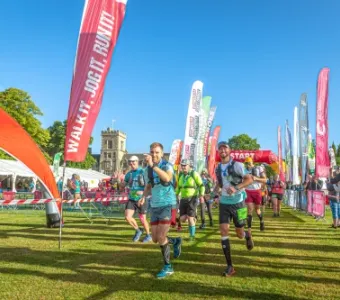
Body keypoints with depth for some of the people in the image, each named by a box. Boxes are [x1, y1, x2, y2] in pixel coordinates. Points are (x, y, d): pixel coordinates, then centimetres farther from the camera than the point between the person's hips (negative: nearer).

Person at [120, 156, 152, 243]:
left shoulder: (142, 172, -10)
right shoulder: (128, 174, 7)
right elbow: (122, 186, 13)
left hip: (141, 199, -5)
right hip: (131, 199, 5)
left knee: (142, 219, 4)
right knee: (128, 217, -6)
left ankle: (148, 235, 28)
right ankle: (138, 230, 20)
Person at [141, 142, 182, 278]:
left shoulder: (167, 165, -13)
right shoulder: (148, 168, 7)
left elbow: (167, 178, -36)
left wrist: (153, 165, -39)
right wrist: (144, 196, 2)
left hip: (167, 205, -7)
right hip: (155, 206, 7)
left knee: (161, 238, -10)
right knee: (155, 239, 9)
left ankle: (167, 267, 10)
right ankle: (176, 241, 37)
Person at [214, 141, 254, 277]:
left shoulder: (237, 165, -10)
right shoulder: (217, 168, 7)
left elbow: (249, 179, -15)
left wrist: (236, 188, -29)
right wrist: (217, 189, 0)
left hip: (237, 203, -4)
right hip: (224, 203, 4)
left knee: (240, 234, 6)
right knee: (223, 230, -11)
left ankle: (247, 236, 47)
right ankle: (229, 266, -5)